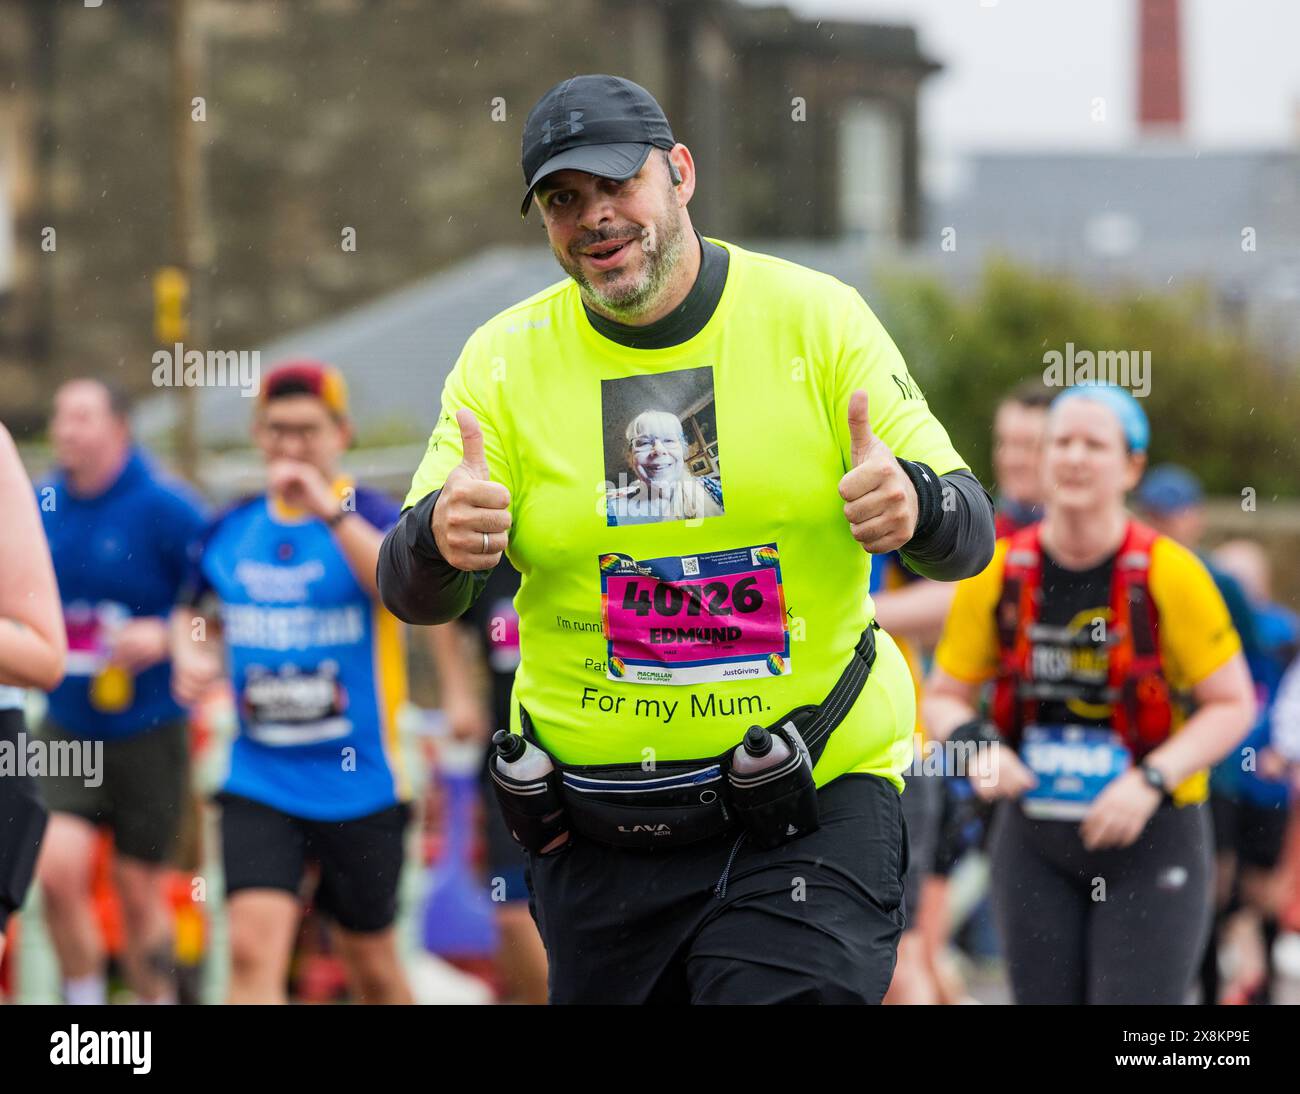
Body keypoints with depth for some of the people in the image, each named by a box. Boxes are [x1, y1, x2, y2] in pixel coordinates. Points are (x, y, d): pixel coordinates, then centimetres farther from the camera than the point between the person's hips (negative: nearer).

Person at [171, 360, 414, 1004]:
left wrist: (331, 512, -33)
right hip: (258, 779, 2)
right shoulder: (230, 530, 6)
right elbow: (190, 611, 25)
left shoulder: (368, 514, -6)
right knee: (253, 946, -16)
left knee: (372, 965, 13)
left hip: (361, 781, -2)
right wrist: (189, 654, 3)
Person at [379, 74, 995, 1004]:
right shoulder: (506, 359, 2)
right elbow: (412, 595, -2)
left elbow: (968, 534, -1)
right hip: (596, 836, 2)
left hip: (815, 807, -2)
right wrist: (440, 542, -26)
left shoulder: (817, 318, -1)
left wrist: (915, 507, -25)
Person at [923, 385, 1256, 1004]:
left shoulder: (1168, 575, -12)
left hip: (1152, 840, -3)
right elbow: (943, 695, 7)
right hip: (1033, 843, 3)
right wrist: (976, 746, -15)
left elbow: (1232, 704, -6)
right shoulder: (998, 575, -4)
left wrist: (1152, 781, -19)